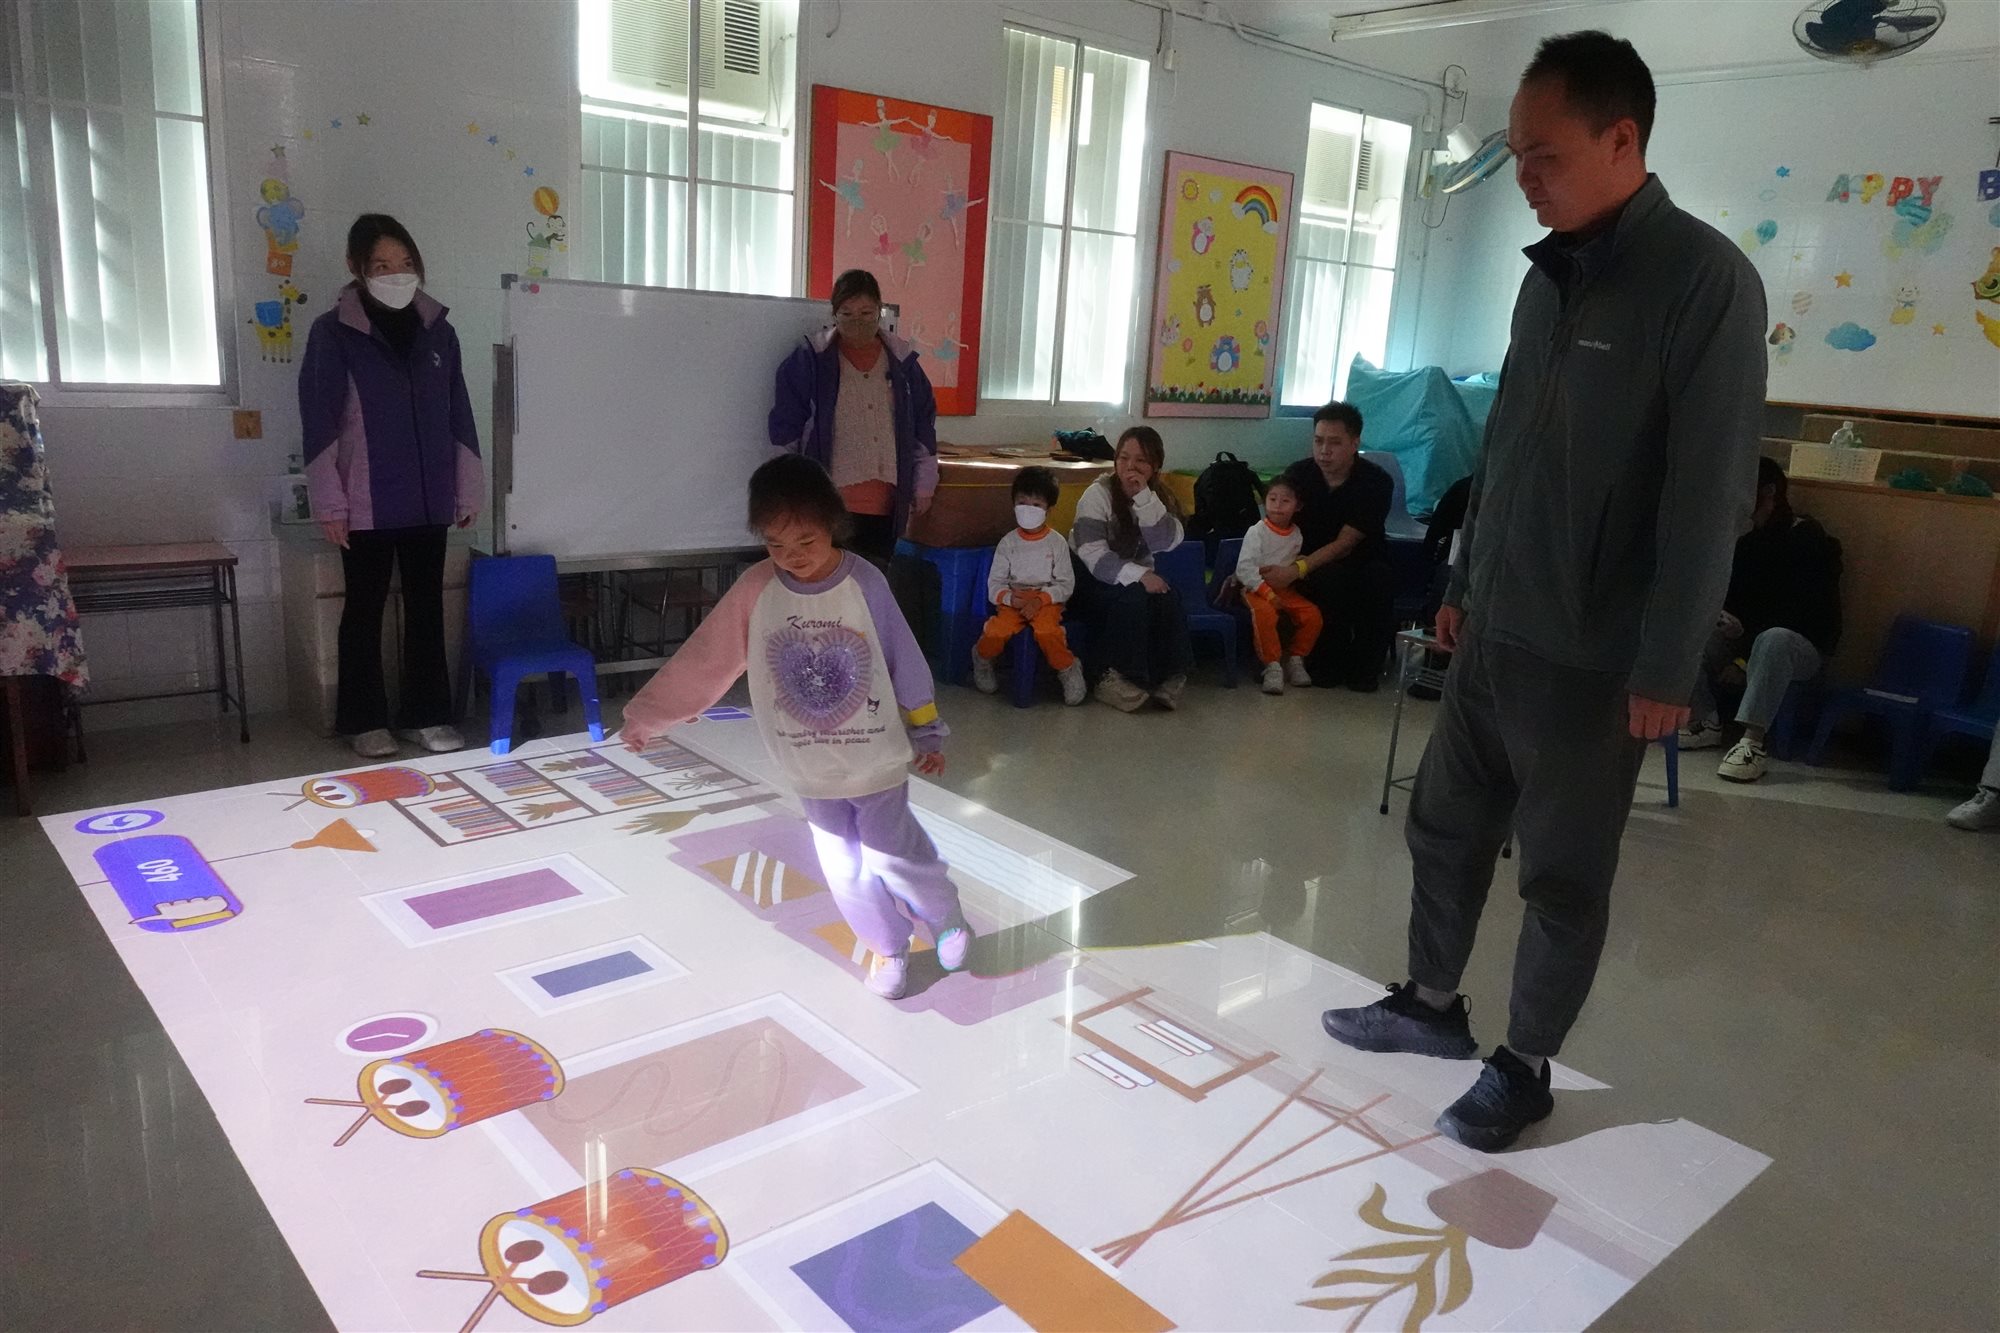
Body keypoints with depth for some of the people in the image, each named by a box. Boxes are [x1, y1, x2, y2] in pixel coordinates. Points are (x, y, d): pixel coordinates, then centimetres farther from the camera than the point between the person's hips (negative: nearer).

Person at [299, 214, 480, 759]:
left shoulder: (437, 329, 7)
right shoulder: (333, 333, -3)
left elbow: (459, 414, 10)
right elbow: (319, 424, -5)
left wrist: (468, 488, 8)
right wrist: (329, 503, -9)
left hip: (429, 499, 3)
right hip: (366, 503, -3)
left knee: (426, 605, 8)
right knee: (365, 608, 6)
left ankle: (427, 715, 17)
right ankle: (365, 720, 16)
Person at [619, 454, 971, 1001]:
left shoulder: (865, 582, -16)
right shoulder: (755, 588, -12)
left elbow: (904, 662, -7)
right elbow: (702, 660, -7)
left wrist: (927, 734, 0)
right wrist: (648, 714, -5)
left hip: (875, 758, -2)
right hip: (810, 768, 3)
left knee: (893, 855, 6)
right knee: (844, 868, 12)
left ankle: (949, 920, 34)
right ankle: (887, 946, 35)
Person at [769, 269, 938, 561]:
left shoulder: (902, 361, 9)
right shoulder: (810, 359, 0)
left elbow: (924, 426, 14)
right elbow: (786, 428, 3)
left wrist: (924, 484, 12)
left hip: (886, 503, 3)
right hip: (829, 503, -3)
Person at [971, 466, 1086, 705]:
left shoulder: (1056, 543, 1)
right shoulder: (1008, 542, 5)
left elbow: (1066, 584, 0)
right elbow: (994, 584, 3)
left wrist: (1040, 600, -16)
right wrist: (1010, 598, -18)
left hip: (1047, 600, -1)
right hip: (1012, 600, 1)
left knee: (1047, 631, -34)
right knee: (997, 632, -28)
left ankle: (1068, 669, -8)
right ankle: (982, 659, 6)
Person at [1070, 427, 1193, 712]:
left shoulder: (1160, 497, -1)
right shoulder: (1098, 494, -15)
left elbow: (1165, 543, -20)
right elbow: (1094, 556, -24)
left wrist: (1143, 496, -29)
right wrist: (1138, 575, -36)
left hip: (1137, 578, 4)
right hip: (1093, 581, -4)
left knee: (1167, 601, -25)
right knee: (1132, 600, -32)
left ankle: (1167, 678, -16)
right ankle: (1115, 678, -23)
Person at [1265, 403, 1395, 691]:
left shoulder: (1376, 482, -14)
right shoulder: (1298, 474, -6)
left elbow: (1345, 544, -20)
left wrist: (1296, 571, -32)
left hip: (1362, 561, 0)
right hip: (1316, 569, 0)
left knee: (1379, 578, -35)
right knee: (1330, 580, -35)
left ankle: (1364, 666, -14)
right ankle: (1328, 663, -14)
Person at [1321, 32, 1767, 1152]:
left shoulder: (1706, 280, -13)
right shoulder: (1545, 276, 9)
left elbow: (1709, 495, -16)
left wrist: (1667, 665, -16)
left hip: (1589, 653, -7)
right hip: (1494, 629, 7)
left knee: (1565, 873, 7)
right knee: (1446, 821, 16)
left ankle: (1525, 1068, 24)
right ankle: (1433, 1004, 35)